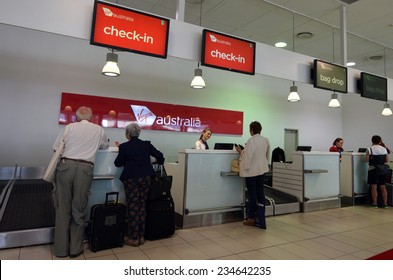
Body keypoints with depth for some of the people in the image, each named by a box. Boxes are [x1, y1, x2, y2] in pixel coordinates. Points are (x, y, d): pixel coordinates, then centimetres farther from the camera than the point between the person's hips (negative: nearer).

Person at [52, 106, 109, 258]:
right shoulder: (98, 129, 10)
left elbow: (56, 148, 9)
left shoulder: (70, 127, 7)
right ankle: (75, 248, 18)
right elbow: (105, 146, 27)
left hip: (66, 165, 0)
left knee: (63, 208, 9)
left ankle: (61, 249, 17)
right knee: (78, 209, 9)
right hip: (85, 168, 0)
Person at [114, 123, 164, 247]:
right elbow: (159, 155, 3)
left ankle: (134, 238, 8)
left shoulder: (124, 146, -7)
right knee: (142, 206, 10)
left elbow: (117, 163, 0)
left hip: (131, 179, -3)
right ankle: (141, 236, 16)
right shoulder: (146, 144, 2)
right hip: (145, 178, 4)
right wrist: (160, 162, 24)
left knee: (132, 207, 3)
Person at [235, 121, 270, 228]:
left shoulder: (251, 140, -19)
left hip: (252, 170, -7)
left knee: (252, 194, 1)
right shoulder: (266, 140, 3)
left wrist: (240, 151, -3)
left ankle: (251, 218, 9)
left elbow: (247, 156, -20)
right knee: (260, 192, 14)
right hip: (262, 169, 7)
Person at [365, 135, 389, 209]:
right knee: (383, 187, 11)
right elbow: (387, 160, 2)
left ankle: (375, 203, 6)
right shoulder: (384, 149, 2)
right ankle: (385, 203, 15)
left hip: (373, 169, -4)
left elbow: (367, 160, -13)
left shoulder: (369, 149, -9)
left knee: (374, 187, 2)